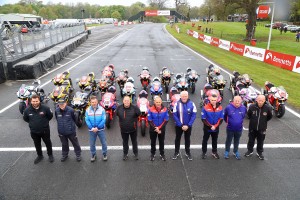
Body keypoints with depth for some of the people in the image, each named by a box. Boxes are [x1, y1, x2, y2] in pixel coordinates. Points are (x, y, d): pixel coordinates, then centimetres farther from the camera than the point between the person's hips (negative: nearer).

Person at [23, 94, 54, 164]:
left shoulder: (45, 108, -20)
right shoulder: (27, 110, -14)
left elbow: (50, 116, -1)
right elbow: (25, 118, 7)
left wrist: (45, 122, 2)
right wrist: (32, 123, 6)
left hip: (45, 130, -2)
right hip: (34, 132, 2)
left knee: (48, 143, 16)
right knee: (37, 145, 20)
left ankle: (50, 155, 37)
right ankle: (40, 156, 42)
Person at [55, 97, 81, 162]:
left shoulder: (70, 110, -21)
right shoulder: (56, 110, -11)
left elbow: (74, 119, -5)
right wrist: (61, 125, 14)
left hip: (71, 131, -3)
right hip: (61, 132, 3)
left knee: (75, 143, 14)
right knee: (64, 144, 23)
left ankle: (78, 154, 33)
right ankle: (64, 155, 43)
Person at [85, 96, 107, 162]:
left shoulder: (102, 109, -9)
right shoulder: (88, 110, -3)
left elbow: (103, 120, -11)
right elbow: (87, 120, -5)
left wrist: (97, 128, -16)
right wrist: (92, 128, -16)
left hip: (100, 129, -1)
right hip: (91, 130, 2)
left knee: (103, 142, 9)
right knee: (92, 144, 13)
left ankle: (104, 154, 29)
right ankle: (93, 155, 33)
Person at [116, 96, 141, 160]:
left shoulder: (134, 107, -19)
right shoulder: (119, 108, -13)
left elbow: (138, 114, -3)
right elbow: (117, 114, 6)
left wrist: (134, 120, 3)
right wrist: (123, 121, 6)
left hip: (133, 129, -1)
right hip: (123, 129, 1)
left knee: (134, 142, 18)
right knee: (125, 142, 19)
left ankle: (136, 153, 38)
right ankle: (125, 154, 39)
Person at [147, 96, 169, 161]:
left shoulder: (165, 109, -11)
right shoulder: (151, 109, -15)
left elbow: (166, 120, -8)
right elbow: (149, 121, -11)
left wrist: (160, 128, -15)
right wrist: (155, 128, -17)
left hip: (162, 129, 1)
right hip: (153, 129, -1)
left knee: (161, 142, 16)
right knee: (153, 142, 15)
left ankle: (162, 154, 33)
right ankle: (152, 154, 33)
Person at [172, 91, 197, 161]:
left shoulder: (192, 104, -12)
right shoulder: (177, 104, -14)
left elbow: (194, 115, -10)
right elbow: (174, 115, -13)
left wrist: (188, 125, -15)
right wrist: (181, 125, -15)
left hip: (188, 126, 1)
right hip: (179, 125, 0)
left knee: (187, 139, 17)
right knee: (177, 139, 15)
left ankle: (188, 152, 34)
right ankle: (176, 152, 32)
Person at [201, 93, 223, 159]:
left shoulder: (220, 108, -7)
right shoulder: (205, 108, -15)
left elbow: (221, 119, -3)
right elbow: (203, 119, -13)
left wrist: (215, 126, -15)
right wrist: (210, 126, -18)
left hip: (216, 128, 2)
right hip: (207, 128, -2)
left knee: (215, 141, 18)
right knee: (205, 140, 12)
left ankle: (214, 152, 35)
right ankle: (204, 152, 27)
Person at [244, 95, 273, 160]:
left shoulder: (268, 108, -19)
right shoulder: (252, 107, -20)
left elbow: (270, 116, 3)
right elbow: (248, 114, 2)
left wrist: (263, 121, 4)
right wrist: (252, 120, 5)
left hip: (262, 129, 0)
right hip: (252, 128, 0)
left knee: (260, 141, 17)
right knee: (251, 140, 18)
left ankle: (259, 152, 38)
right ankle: (250, 150, 38)